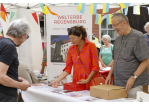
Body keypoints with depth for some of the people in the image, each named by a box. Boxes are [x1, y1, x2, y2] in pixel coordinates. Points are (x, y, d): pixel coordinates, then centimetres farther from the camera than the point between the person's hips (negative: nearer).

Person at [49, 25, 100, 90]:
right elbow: (67, 69, 3)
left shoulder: (91, 46, -6)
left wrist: (87, 80, -14)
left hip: (91, 83, -3)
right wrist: (57, 80, -9)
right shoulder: (71, 49, 4)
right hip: (77, 83, 3)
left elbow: (95, 67, -6)